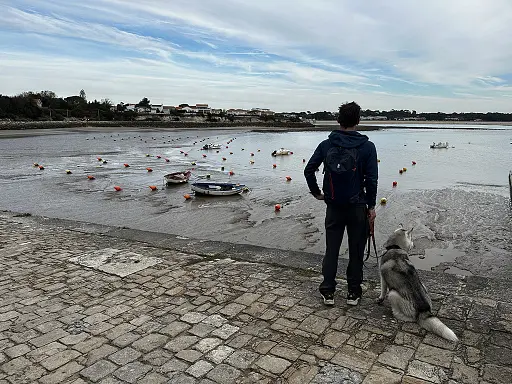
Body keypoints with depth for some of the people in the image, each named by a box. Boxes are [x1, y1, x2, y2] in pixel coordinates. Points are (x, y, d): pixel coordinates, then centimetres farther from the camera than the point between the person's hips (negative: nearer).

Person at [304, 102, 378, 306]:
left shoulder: (326, 145, -1)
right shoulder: (367, 147, -7)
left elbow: (309, 170, -2)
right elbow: (371, 179, -10)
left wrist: (316, 193, 10)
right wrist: (371, 206, -1)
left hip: (333, 207, 2)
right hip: (357, 207, -2)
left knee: (331, 249, 11)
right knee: (356, 251, 11)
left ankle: (328, 292, 17)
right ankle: (353, 293, 20)